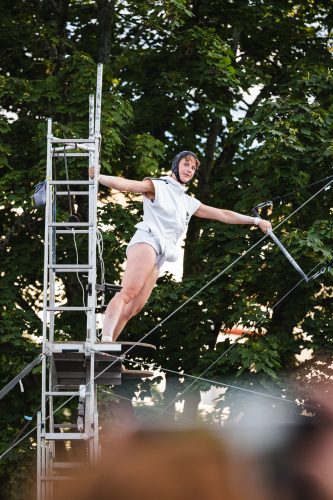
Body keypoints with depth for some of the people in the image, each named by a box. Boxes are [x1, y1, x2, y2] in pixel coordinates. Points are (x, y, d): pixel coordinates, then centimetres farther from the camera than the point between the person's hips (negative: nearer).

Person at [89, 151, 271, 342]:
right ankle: (106, 341, -42)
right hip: (147, 242, -8)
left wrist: (256, 221, 32)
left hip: (158, 259, 8)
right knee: (129, 292, -27)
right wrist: (99, 177, -25)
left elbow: (224, 215, 32)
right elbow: (125, 184, -9)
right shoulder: (157, 186, 7)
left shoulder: (190, 203, 27)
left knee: (133, 308, -4)